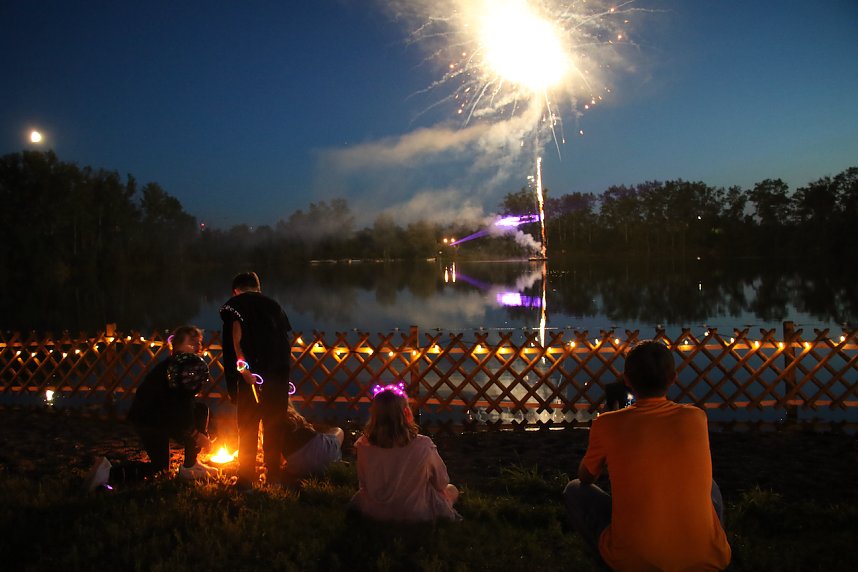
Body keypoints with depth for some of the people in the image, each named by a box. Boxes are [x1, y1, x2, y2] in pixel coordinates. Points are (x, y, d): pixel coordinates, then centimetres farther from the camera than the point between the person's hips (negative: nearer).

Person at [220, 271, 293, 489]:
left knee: (248, 426, 5)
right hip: (280, 369, 4)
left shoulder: (234, 304, 9)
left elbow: (236, 335, -9)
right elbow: (287, 338, 17)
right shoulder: (273, 304, 21)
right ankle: (274, 475, 23)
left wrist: (242, 366, -14)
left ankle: (246, 479, 6)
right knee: (274, 424, 14)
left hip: (253, 372, -4)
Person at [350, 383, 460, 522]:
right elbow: (441, 483, -8)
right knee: (451, 490, 26)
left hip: (374, 514, 1)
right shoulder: (423, 446, -25)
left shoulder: (363, 446, -18)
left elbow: (363, 485, -2)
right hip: (416, 515, -1)